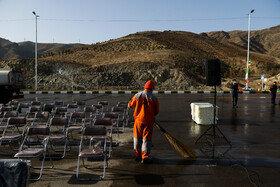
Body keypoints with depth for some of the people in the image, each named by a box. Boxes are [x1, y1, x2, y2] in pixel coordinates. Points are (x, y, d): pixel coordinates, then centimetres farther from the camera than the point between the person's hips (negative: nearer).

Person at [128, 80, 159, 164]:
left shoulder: (137, 95, -2)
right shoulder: (154, 98, -4)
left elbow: (130, 105, 10)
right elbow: (156, 111, 2)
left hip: (138, 120, 2)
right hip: (149, 121, -1)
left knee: (137, 138, 16)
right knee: (146, 139, 5)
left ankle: (138, 155, 27)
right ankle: (145, 158, 6)